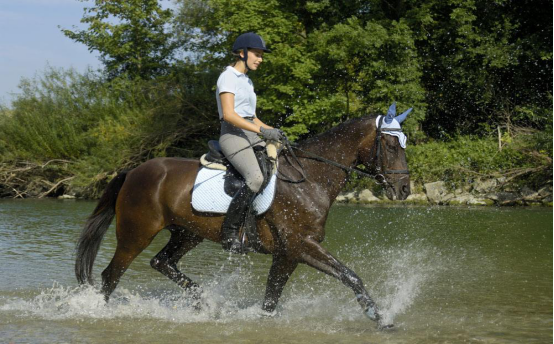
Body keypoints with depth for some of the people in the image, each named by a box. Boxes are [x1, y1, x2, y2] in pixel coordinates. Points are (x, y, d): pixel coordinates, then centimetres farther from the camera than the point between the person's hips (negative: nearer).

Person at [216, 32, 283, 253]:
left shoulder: (247, 81, 23)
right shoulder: (228, 77, -5)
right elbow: (229, 115, -17)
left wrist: (272, 131, 8)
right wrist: (261, 131, -23)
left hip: (251, 137, 9)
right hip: (233, 136, -9)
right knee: (255, 179, -30)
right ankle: (229, 233, -24)